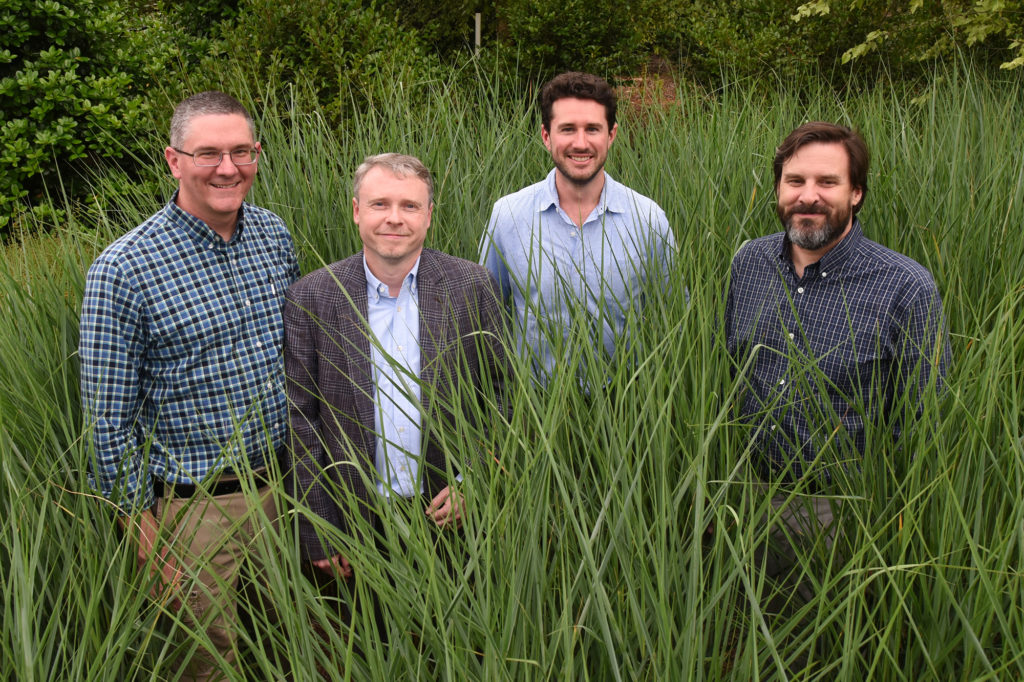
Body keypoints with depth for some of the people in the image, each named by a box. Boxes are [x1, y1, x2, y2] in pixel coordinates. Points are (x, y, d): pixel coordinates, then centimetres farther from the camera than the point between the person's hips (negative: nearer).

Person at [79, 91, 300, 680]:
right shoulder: (122, 271, -17)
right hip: (194, 505, -4)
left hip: (284, 482, 5)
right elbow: (110, 419, -11)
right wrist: (143, 528, -9)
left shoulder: (276, 235, 0)